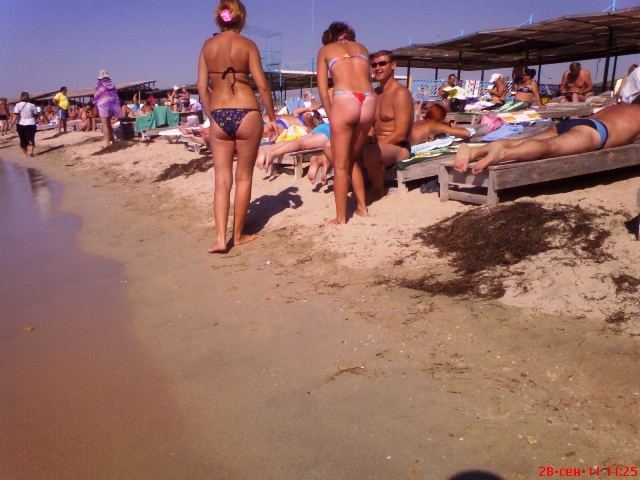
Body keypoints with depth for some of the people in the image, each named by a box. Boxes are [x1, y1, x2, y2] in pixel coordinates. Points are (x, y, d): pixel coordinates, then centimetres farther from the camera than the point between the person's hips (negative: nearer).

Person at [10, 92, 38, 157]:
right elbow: (35, 115, 5)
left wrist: (12, 122, -14)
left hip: (20, 124, 0)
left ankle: (24, 153, 21)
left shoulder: (18, 105, -5)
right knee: (31, 139, 1)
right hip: (31, 124, 0)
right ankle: (31, 151, -22)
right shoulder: (32, 105, 0)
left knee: (22, 139, 12)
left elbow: (16, 115, -14)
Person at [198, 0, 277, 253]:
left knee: (222, 179, 6)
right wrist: (272, 117, 3)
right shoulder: (247, 45, -2)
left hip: (218, 116, 3)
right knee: (244, 177, 9)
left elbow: (202, 87, 5)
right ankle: (238, 235, 17)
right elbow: (262, 84, -6)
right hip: (246, 113, -2)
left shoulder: (207, 45, 7)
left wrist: (211, 118, 15)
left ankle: (220, 238, -4)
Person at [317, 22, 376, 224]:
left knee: (340, 165, 5)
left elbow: (323, 91, 9)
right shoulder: (361, 48, 27)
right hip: (369, 101, 4)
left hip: (344, 101, -4)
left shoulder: (325, 50, 18)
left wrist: (331, 117, 14)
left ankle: (340, 218, 8)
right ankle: (362, 207, 26)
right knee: (352, 160, 22)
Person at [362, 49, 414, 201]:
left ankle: (378, 190, -13)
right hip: (378, 146, 8)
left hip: (399, 148, -8)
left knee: (370, 152, -40)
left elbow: (400, 135, -18)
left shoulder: (400, 93, -10)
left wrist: (373, 146, -21)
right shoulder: (374, 94, 14)